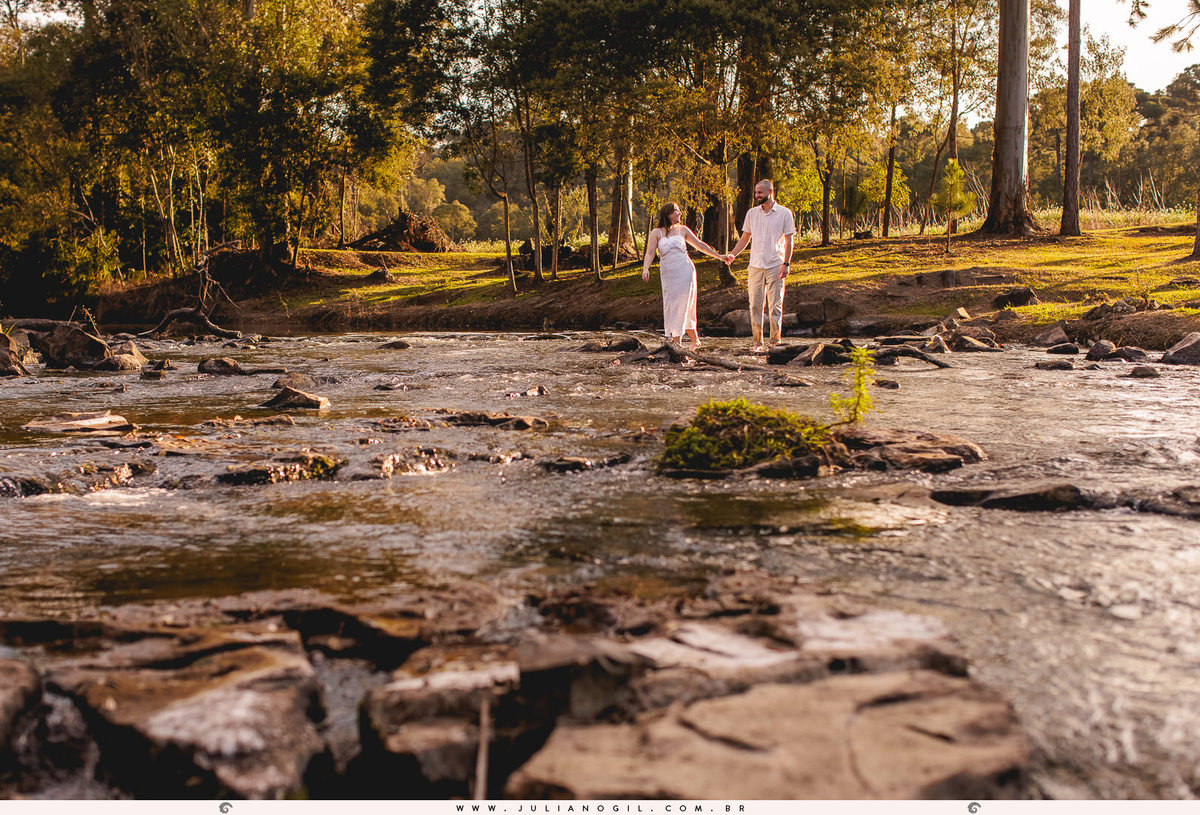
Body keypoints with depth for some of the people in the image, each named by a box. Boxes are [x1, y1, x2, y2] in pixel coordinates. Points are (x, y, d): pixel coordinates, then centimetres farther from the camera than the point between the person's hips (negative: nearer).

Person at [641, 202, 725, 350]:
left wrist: (718, 256, 19)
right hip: (668, 275, 1)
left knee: (681, 306, -7)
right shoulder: (656, 232, 5)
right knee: (671, 308, 0)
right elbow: (650, 252, -6)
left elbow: (700, 245, 19)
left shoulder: (682, 230, 10)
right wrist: (645, 269, -23)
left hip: (685, 271, 0)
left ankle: (677, 342, -2)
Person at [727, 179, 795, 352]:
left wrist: (786, 263, -9)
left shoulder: (784, 213, 0)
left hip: (775, 266, -3)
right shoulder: (752, 213, 11)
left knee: (775, 306, -3)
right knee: (755, 305, 1)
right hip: (755, 266, 3)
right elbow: (745, 238, 18)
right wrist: (733, 254, 5)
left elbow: (789, 240, -1)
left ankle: (775, 341, 3)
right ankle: (758, 342, 7)